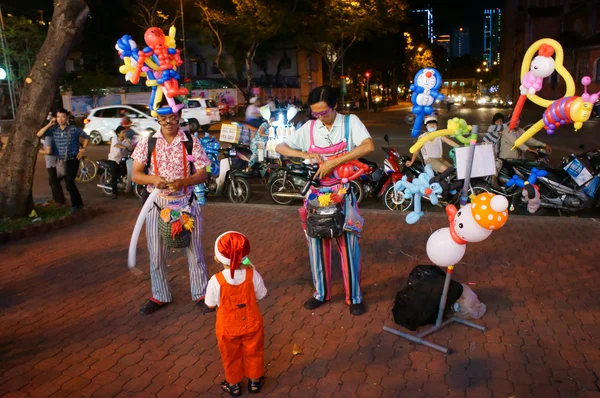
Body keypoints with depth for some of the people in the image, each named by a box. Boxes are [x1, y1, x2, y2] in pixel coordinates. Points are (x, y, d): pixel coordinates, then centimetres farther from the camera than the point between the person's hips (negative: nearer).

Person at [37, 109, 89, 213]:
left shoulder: (74, 129, -7)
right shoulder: (54, 129, 1)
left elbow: (86, 137, 5)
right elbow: (39, 134, -4)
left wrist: (83, 149, -3)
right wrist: (49, 125, -9)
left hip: (73, 160, -5)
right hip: (61, 160, 5)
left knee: (69, 183, -14)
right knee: (69, 183, 13)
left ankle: (76, 204, 3)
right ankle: (78, 203, 29)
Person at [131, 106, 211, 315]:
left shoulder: (191, 141, -4)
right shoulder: (147, 142, -1)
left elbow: (202, 174, -5)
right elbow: (135, 175, 0)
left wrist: (182, 182, -23)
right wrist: (153, 179, -21)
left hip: (186, 203, -1)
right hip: (157, 204, 2)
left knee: (194, 252, 8)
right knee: (156, 255, 12)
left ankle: (200, 294, 26)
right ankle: (159, 296, 32)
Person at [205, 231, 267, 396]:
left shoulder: (216, 281, -29)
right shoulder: (253, 275, -24)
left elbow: (210, 304, -14)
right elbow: (261, 295, -7)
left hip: (228, 327, -1)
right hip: (251, 323, 1)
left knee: (231, 357, 25)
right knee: (253, 353, 26)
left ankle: (233, 385, 44)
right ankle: (255, 381, 45)